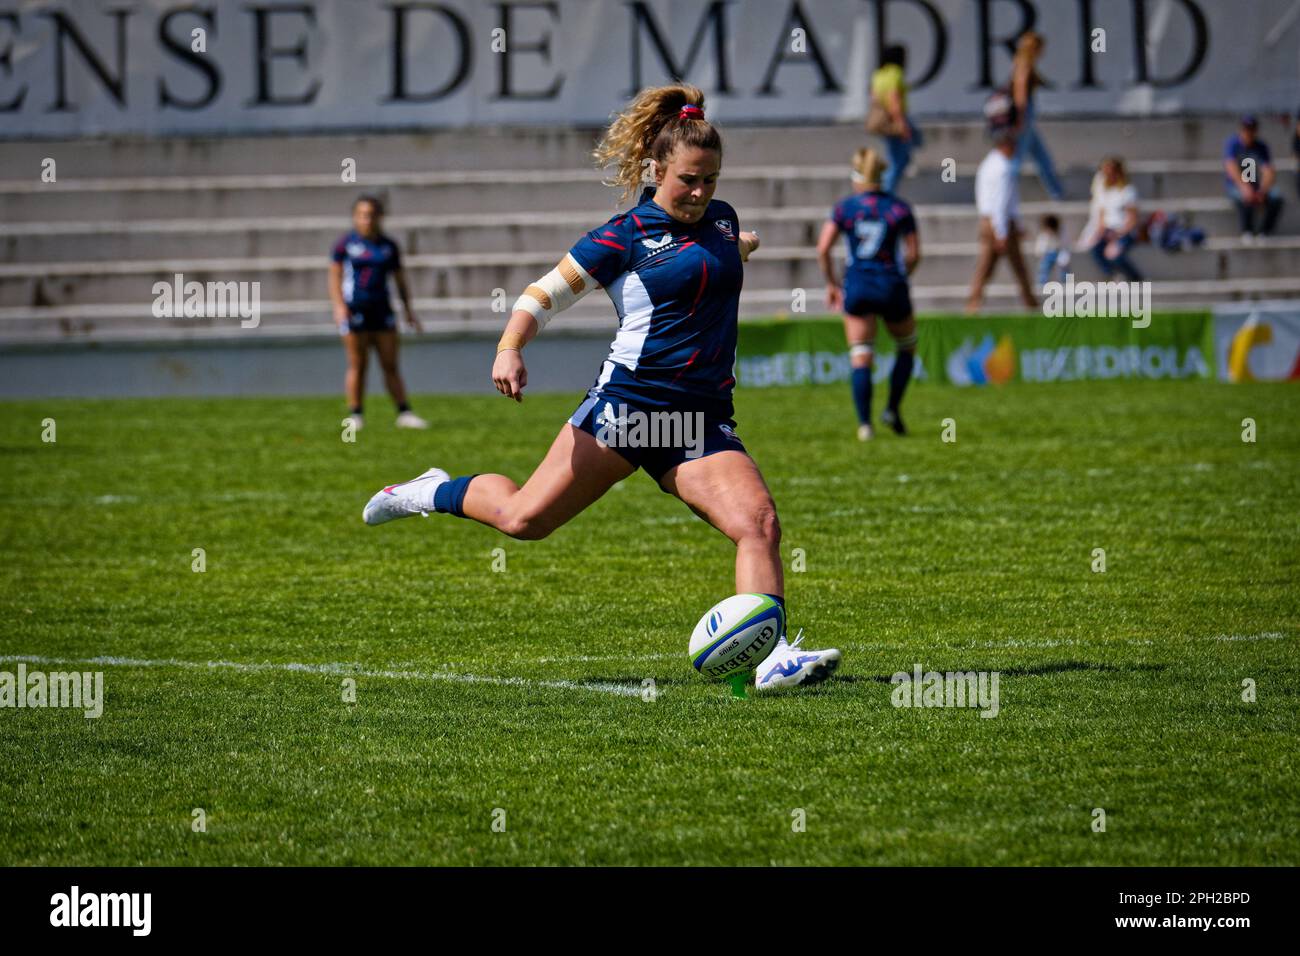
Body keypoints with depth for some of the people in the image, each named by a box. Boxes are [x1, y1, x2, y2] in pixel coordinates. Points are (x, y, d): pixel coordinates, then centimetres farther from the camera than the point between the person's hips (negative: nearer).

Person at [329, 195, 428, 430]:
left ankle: (404, 413, 2)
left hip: (381, 309, 3)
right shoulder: (346, 244, 0)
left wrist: (408, 309, 10)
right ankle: (355, 416, 5)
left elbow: (400, 280, 15)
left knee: (391, 365, 2)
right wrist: (339, 305, -13)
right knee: (357, 365, -2)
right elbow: (335, 276, -1)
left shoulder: (389, 246, 9)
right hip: (354, 311, -3)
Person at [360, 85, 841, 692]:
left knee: (759, 523, -19)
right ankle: (432, 492, 26)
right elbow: (544, 294, -6)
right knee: (524, 519, -3)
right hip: (630, 401, -4)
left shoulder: (721, 219, 12)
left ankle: (772, 658, -26)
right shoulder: (625, 237, -5)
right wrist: (509, 348, -20)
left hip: (702, 419, 4)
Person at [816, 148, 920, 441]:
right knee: (907, 347, 21)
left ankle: (864, 423, -7)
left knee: (860, 358, 4)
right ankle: (892, 409, 9)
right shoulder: (899, 208, 0)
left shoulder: (844, 208, 0)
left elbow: (823, 248, -6)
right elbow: (914, 254, -3)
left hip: (856, 288, 0)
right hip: (890, 286, 0)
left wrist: (831, 284, 6)